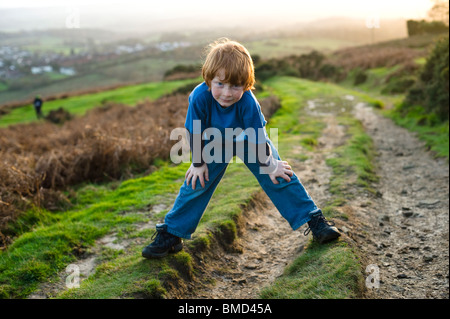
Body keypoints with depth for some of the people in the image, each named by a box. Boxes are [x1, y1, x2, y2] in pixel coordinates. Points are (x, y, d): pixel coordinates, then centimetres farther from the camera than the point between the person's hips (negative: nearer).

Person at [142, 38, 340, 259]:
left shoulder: (248, 102, -39)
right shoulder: (199, 97, -36)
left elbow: (257, 139, -25)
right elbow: (195, 133, -19)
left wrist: (270, 166, -11)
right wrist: (198, 163, -9)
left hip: (248, 140, -1)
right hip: (216, 144, 1)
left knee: (279, 178, -5)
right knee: (195, 184, -3)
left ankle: (313, 220, 10)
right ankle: (172, 233, 11)